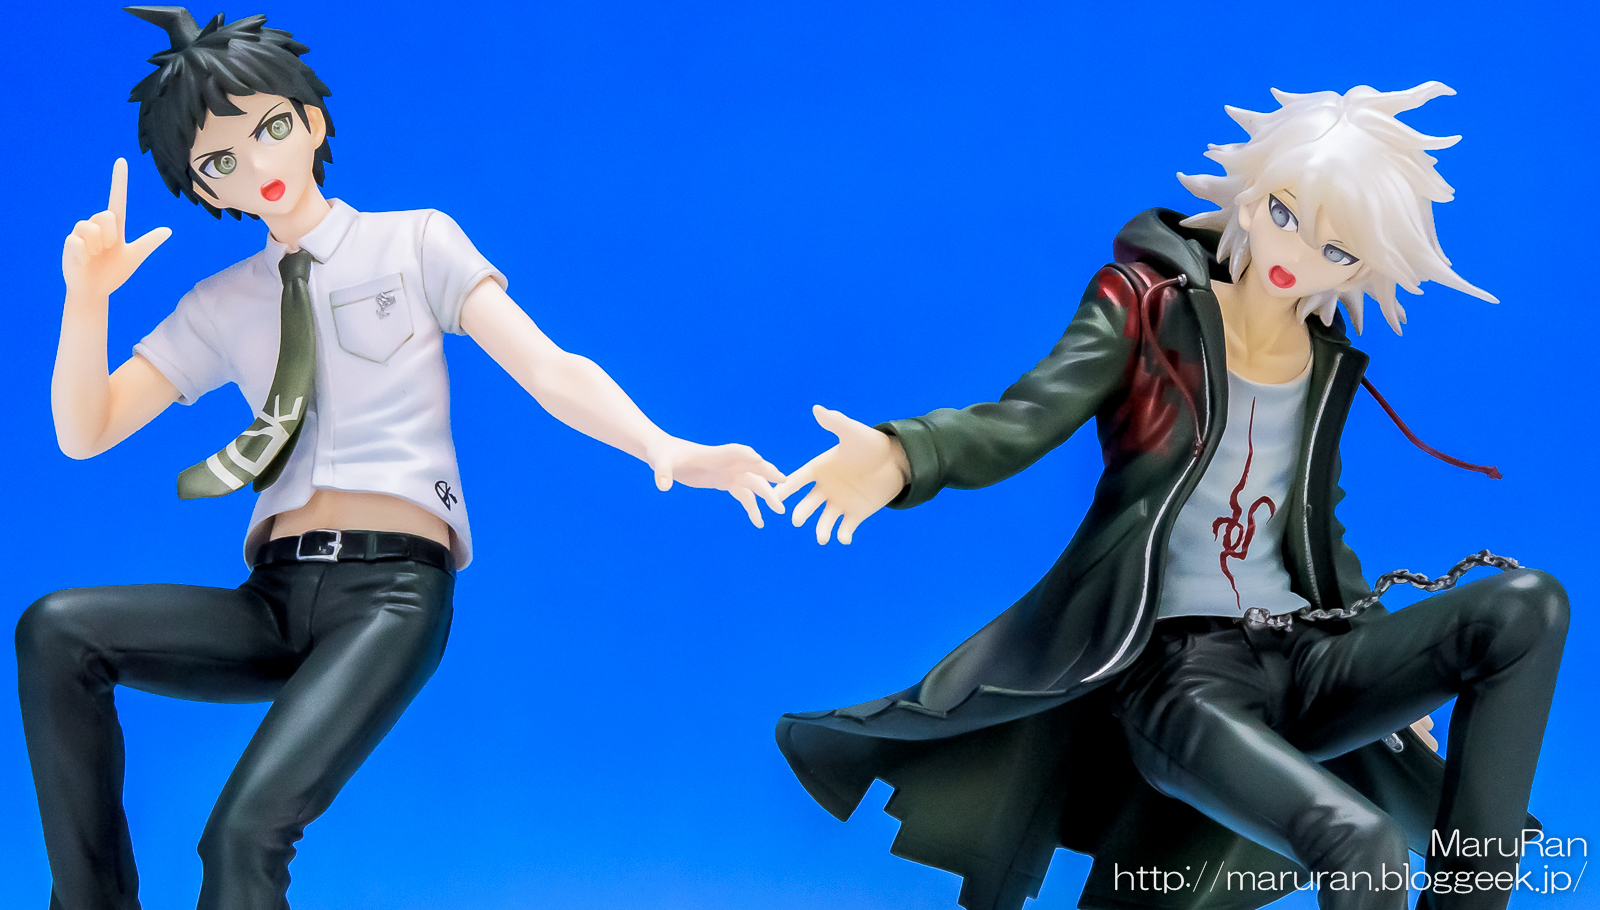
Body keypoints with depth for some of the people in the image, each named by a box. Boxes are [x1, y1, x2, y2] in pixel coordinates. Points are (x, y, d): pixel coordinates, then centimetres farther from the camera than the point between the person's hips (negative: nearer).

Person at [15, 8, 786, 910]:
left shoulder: (415, 242, 8)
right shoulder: (221, 306, 18)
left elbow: (550, 371, -3)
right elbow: (84, 432, 12)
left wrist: (664, 448, -23)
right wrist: (87, 298, -5)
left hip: (393, 589, -4)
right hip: (276, 598, 5)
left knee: (247, 828, -27)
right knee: (57, 630, -21)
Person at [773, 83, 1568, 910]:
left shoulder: (1329, 366, 12)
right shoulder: (1150, 303, -3)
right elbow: (1026, 419, -17)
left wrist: (1400, 675, 22)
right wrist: (902, 455, -38)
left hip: (1307, 661, 6)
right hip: (1181, 665, -6)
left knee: (1528, 606, -16)